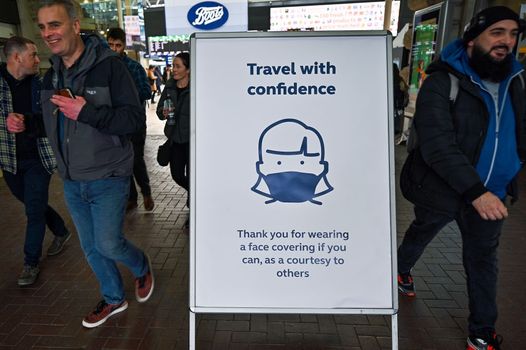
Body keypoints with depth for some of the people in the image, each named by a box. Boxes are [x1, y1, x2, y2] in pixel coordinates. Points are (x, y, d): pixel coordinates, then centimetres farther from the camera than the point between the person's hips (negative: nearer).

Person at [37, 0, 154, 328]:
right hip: (71, 181, 7)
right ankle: (114, 299, 37)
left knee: (108, 244, -3)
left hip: (108, 178, -7)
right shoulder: (52, 75, 8)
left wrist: (87, 113, -28)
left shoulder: (109, 65, -14)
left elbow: (136, 118, -21)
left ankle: (142, 267, 31)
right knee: (91, 247, 16)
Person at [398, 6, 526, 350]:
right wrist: (474, 190, -33)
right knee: (420, 237, 20)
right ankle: (402, 270, 51)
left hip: (492, 193, 5)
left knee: (483, 260, 14)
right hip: (442, 190, -4)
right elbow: (437, 145, -27)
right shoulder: (442, 83, -16)